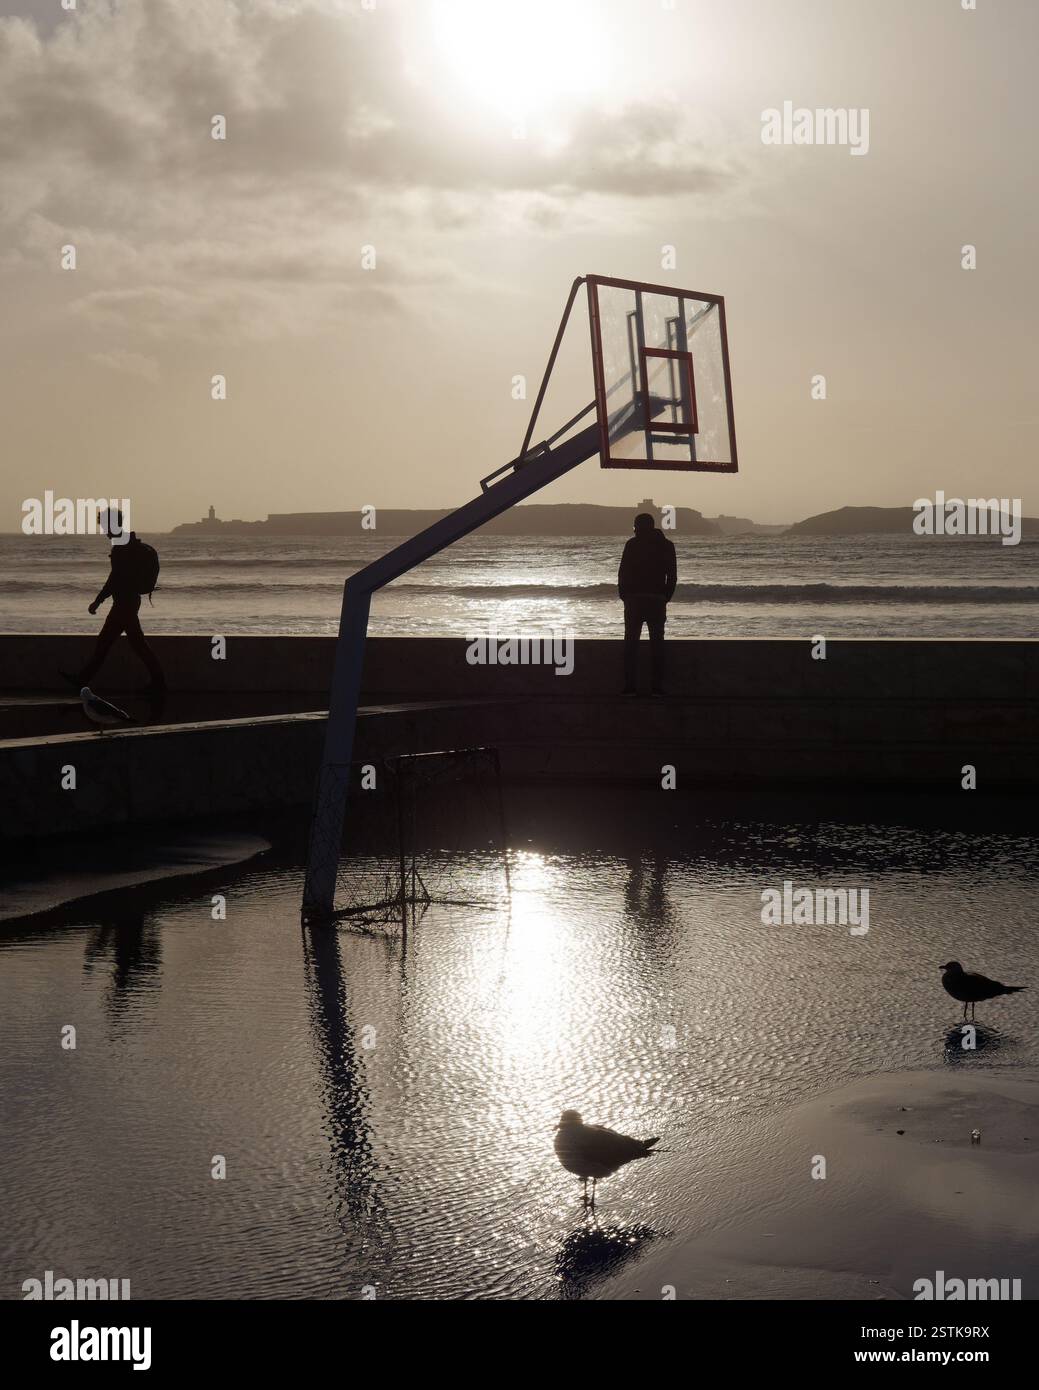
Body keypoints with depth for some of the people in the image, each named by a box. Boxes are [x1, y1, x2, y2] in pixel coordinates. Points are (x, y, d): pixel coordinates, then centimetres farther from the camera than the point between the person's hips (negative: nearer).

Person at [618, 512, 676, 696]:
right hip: (657, 600, 2)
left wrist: (624, 596, 7)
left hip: (634, 599, -2)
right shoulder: (667, 546, 7)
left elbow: (623, 573, -3)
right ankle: (657, 687, 0)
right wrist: (665, 598, 12)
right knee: (657, 644, 6)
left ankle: (630, 686, -4)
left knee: (631, 643, 3)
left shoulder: (632, 544, -1)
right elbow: (672, 577, 5)